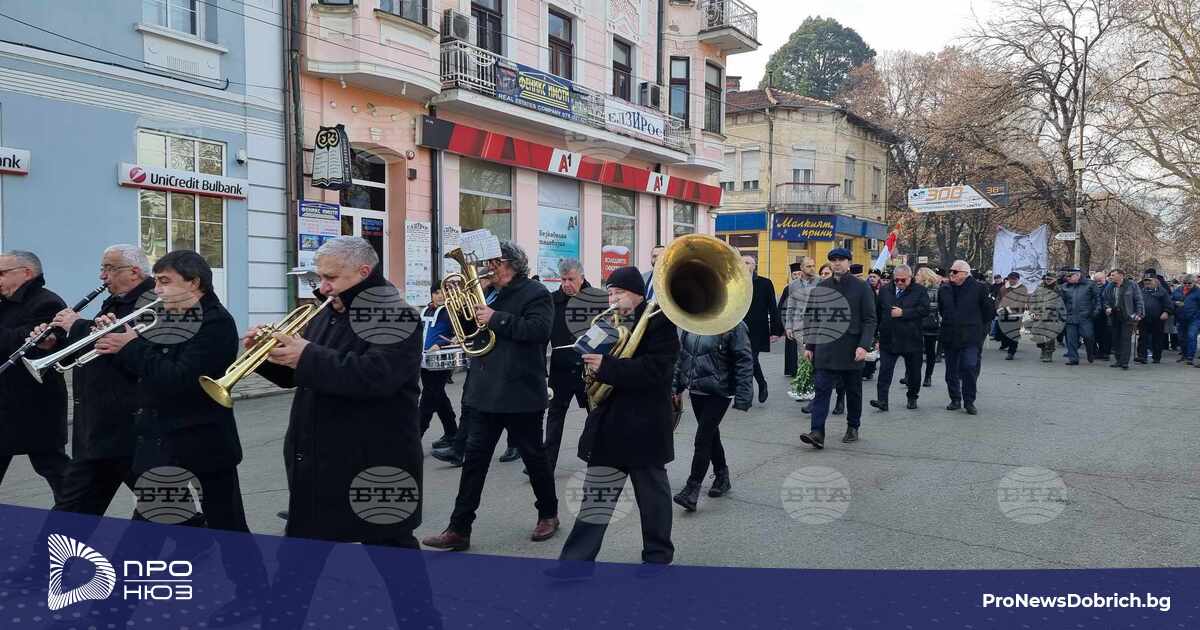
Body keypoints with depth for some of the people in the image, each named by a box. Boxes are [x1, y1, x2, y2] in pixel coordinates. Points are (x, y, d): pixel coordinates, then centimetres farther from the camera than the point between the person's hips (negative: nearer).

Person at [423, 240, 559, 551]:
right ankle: (459, 529, 9)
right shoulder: (496, 295, 16)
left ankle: (548, 514, 28)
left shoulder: (535, 293, -8)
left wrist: (496, 319, -22)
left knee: (533, 455, 8)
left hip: (520, 392, -7)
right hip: (488, 391, 7)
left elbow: (538, 329, -23)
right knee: (474, 458, 5)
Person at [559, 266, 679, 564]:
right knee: (595, 498, 7)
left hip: (644, 427, -6)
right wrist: (592, 360, -4)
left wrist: (607, 367, -26)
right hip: (608, 426, 6)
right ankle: (575, 561, 11)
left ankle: (658, 558, 27)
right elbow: (597, 354, 20)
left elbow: (655, 370, -21)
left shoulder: (660, 322, -9)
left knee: (652, 497, 11)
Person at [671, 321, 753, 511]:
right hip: (696, 390, 7)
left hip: (719, 393, -6)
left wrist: (742, 398, -19)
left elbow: (744, 362, -15)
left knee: (703, 439, -7)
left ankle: (692, 488, 2)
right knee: (711, 435, 19)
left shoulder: (734, 325, -14)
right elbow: (682, 356, 14)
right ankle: (722, 477, 36)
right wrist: (677, 388, 14)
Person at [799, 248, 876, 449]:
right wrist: (809, 345, 8)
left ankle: (853, 428, 27)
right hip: (825, 349, 2)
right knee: (821, 389, -8)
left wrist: (864, 345, -17)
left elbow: (870, 319, -5)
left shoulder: (861, 287, -2)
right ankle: (817, 432, -12)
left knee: (853, 392, 11)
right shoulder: (821, 287, 9)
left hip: (851, 350, -2)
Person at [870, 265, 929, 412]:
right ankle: (882, 400, -10)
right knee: (885, 371, -7)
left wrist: (903, 313, -17)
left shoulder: (919, 291, -1)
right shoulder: (884, 290, 8)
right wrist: (878, 331, 9)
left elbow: (924, 310, -13)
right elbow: (877, 312, 13)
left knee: (914, 372, 12)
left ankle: (912, 397, 30)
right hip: (888, 339, 1)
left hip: (912, 340, -1)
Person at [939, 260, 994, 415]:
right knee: (951, 371, 9)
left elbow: (989, 311, 2)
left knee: (970, 369, -12)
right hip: (949, 337, 4)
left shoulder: (979, 288, -4)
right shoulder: (944, 289, 8)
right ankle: (955, 400, 22)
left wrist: (979, 326, 6)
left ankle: (969, 402, 1)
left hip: (971, 338, -4)